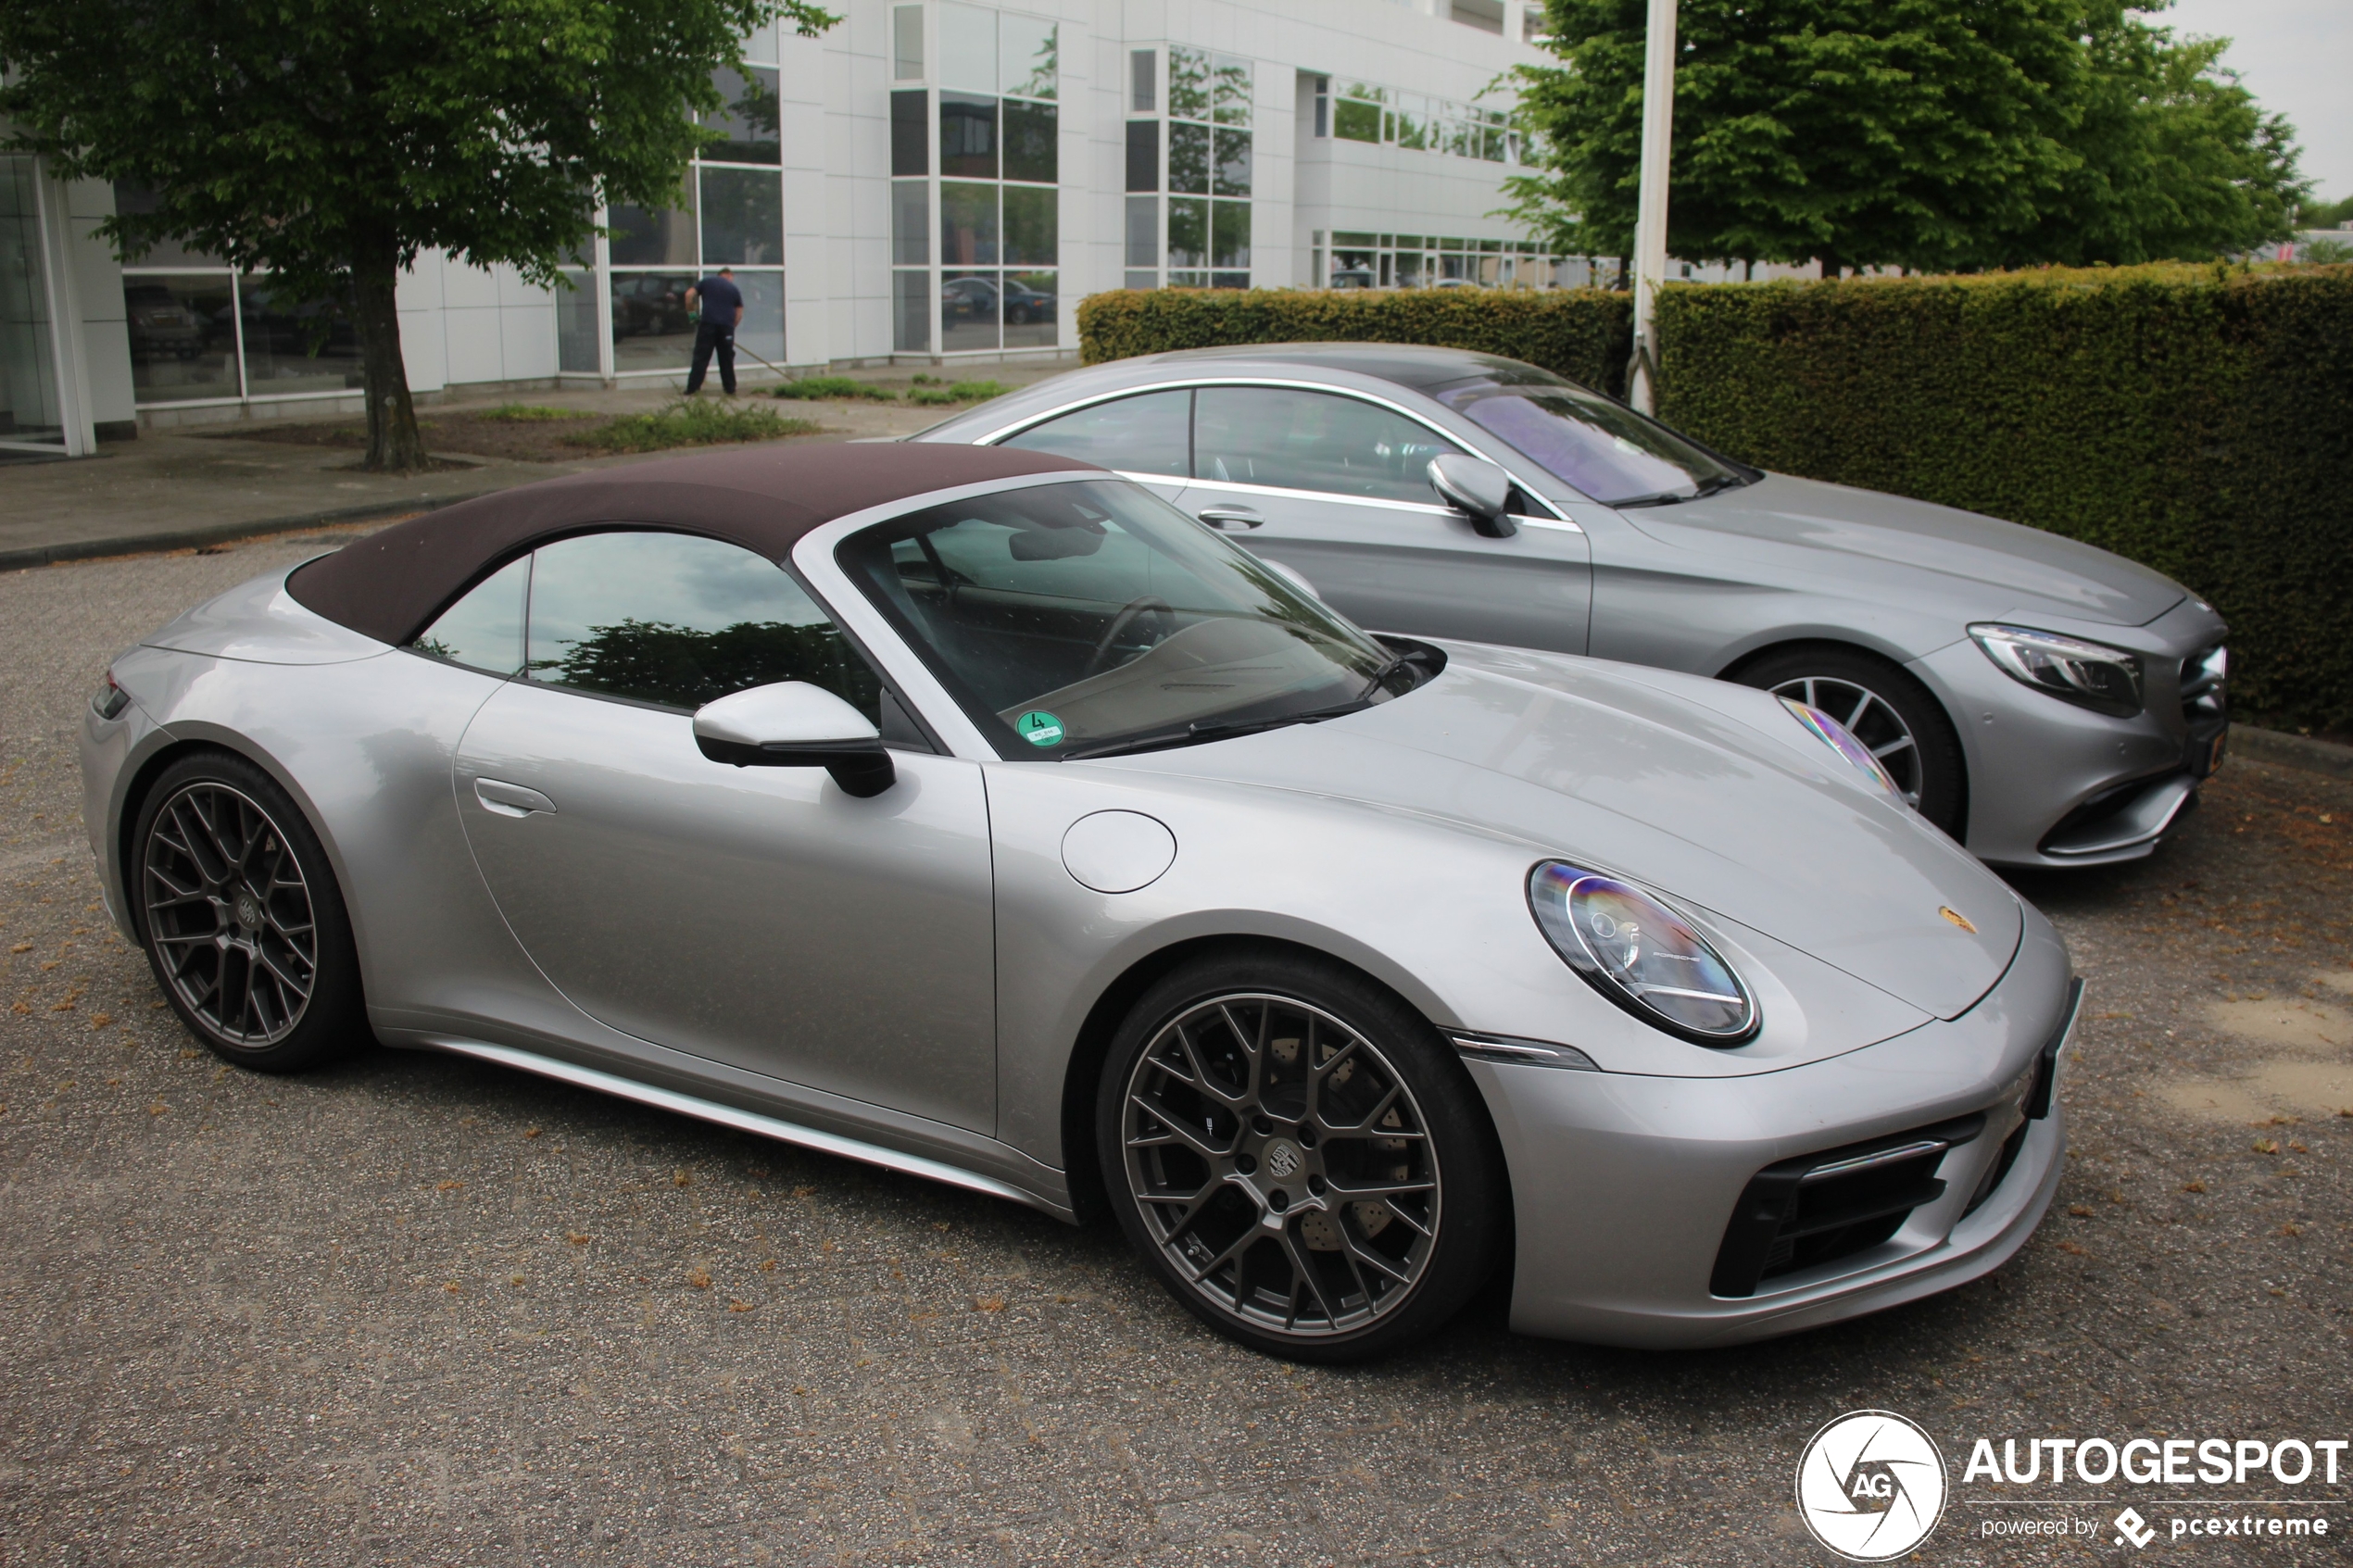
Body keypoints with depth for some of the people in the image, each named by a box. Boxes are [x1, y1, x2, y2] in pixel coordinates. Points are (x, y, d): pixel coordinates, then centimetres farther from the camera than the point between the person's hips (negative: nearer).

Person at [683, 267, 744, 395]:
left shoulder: (707, 282, 13)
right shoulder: (734, 289, 13)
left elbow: (689, 294, 4)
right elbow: (739, 314, 10)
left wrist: (690, 311, 15)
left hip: (708, 323, -1)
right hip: (726, 326, 1)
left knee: (701, 357, 0)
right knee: (726, 359, 10)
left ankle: (692, 389, -4)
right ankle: (730, 390, 13)